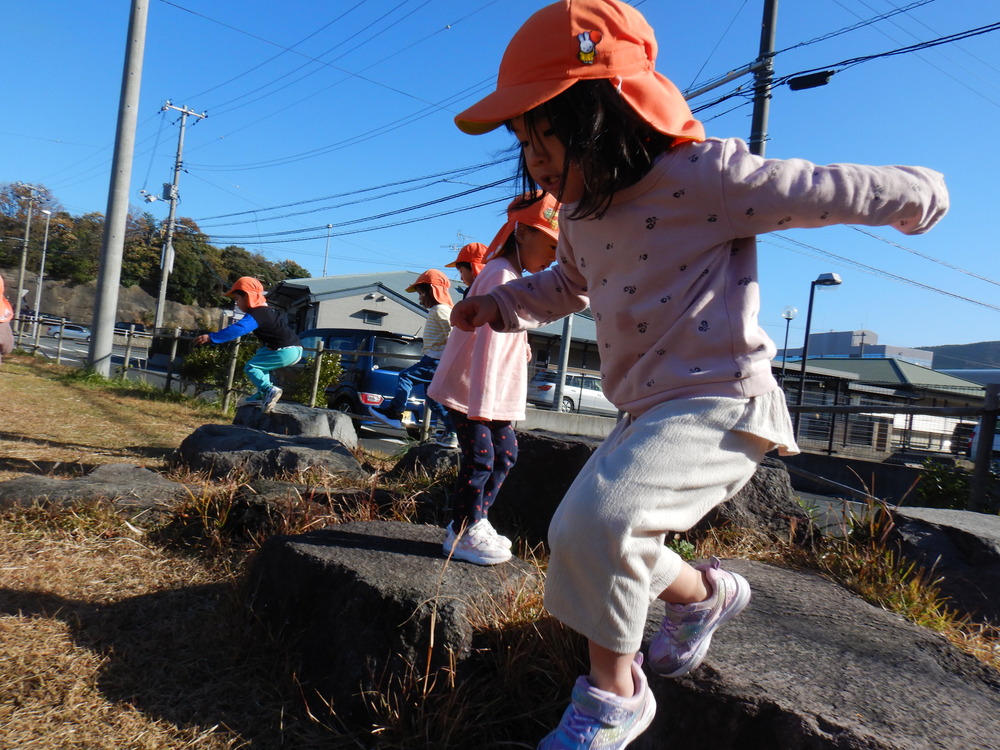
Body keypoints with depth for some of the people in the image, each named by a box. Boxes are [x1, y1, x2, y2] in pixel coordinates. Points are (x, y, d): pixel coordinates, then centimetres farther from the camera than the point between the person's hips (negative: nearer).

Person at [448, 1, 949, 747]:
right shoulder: (581, 211, 8)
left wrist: (918, 192, 11)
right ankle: (707, 593, 41)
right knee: (584, 541, 16)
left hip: (719, 406, -9)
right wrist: (501, 302, 12)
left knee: (596, 517, -29)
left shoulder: (706, 175, -17)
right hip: (647, 410, 9)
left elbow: (829, 190, -5)